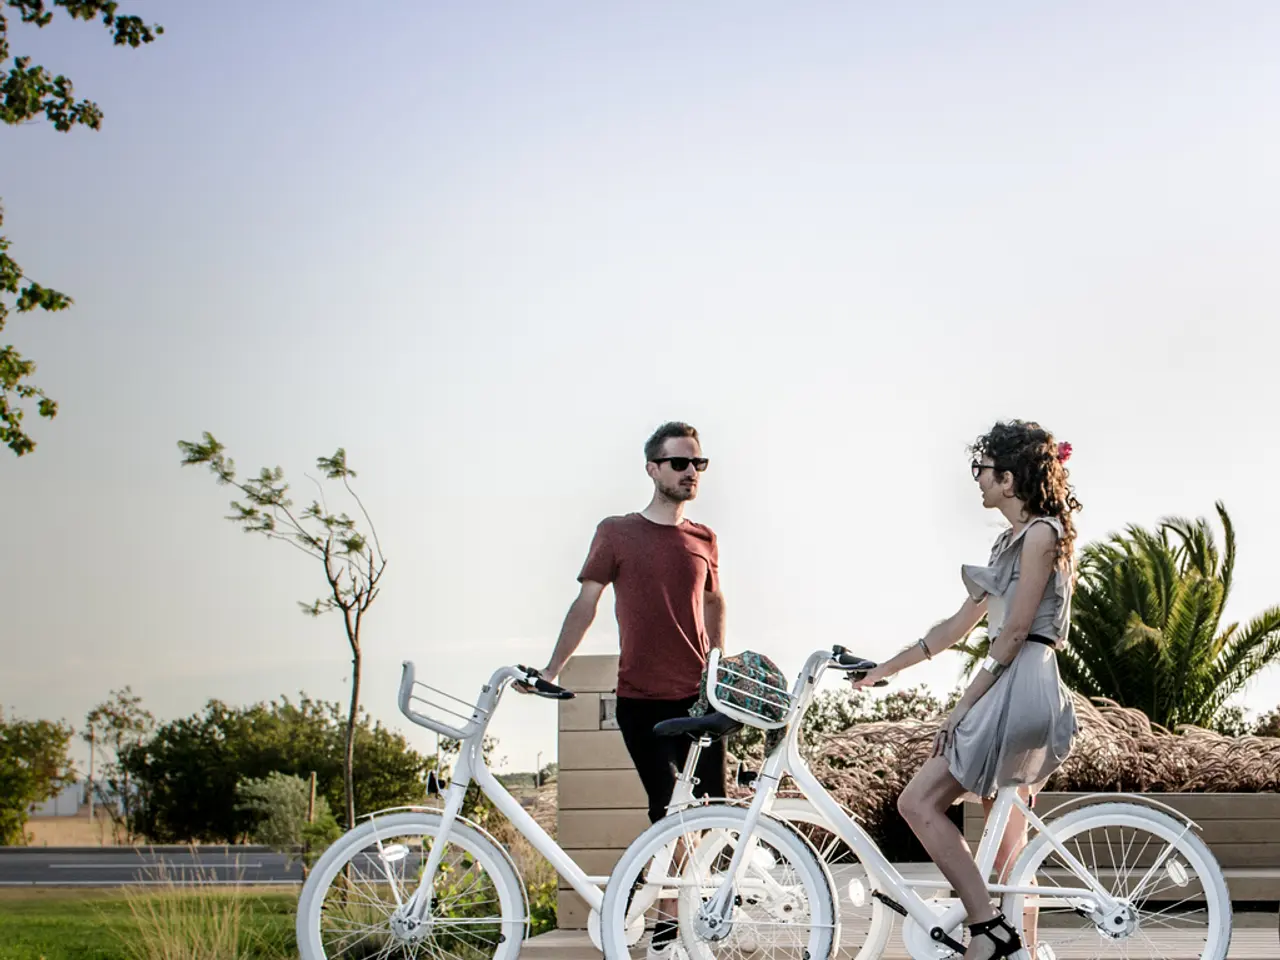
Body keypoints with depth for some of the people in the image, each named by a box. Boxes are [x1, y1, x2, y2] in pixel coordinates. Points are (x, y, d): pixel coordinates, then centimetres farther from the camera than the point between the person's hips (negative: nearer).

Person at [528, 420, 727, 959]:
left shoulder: (703, 541, 9)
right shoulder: (617, 533, 1)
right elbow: (586, 603, 3)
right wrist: (551, 669, -2)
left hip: (697, 696, 2)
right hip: (641, 699, -2)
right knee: (666, 814, -3)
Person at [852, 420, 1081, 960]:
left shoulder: (1040, 533, -9)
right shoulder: (1012, 541, 20)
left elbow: (1014, 634, -14)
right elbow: (961, 624, 23)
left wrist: (963, 706, -12)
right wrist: (883, 669, 23)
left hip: (1021, 688, -10)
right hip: (1007, 694, 10)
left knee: (918, 802, -12)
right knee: (1007, 846, 10)